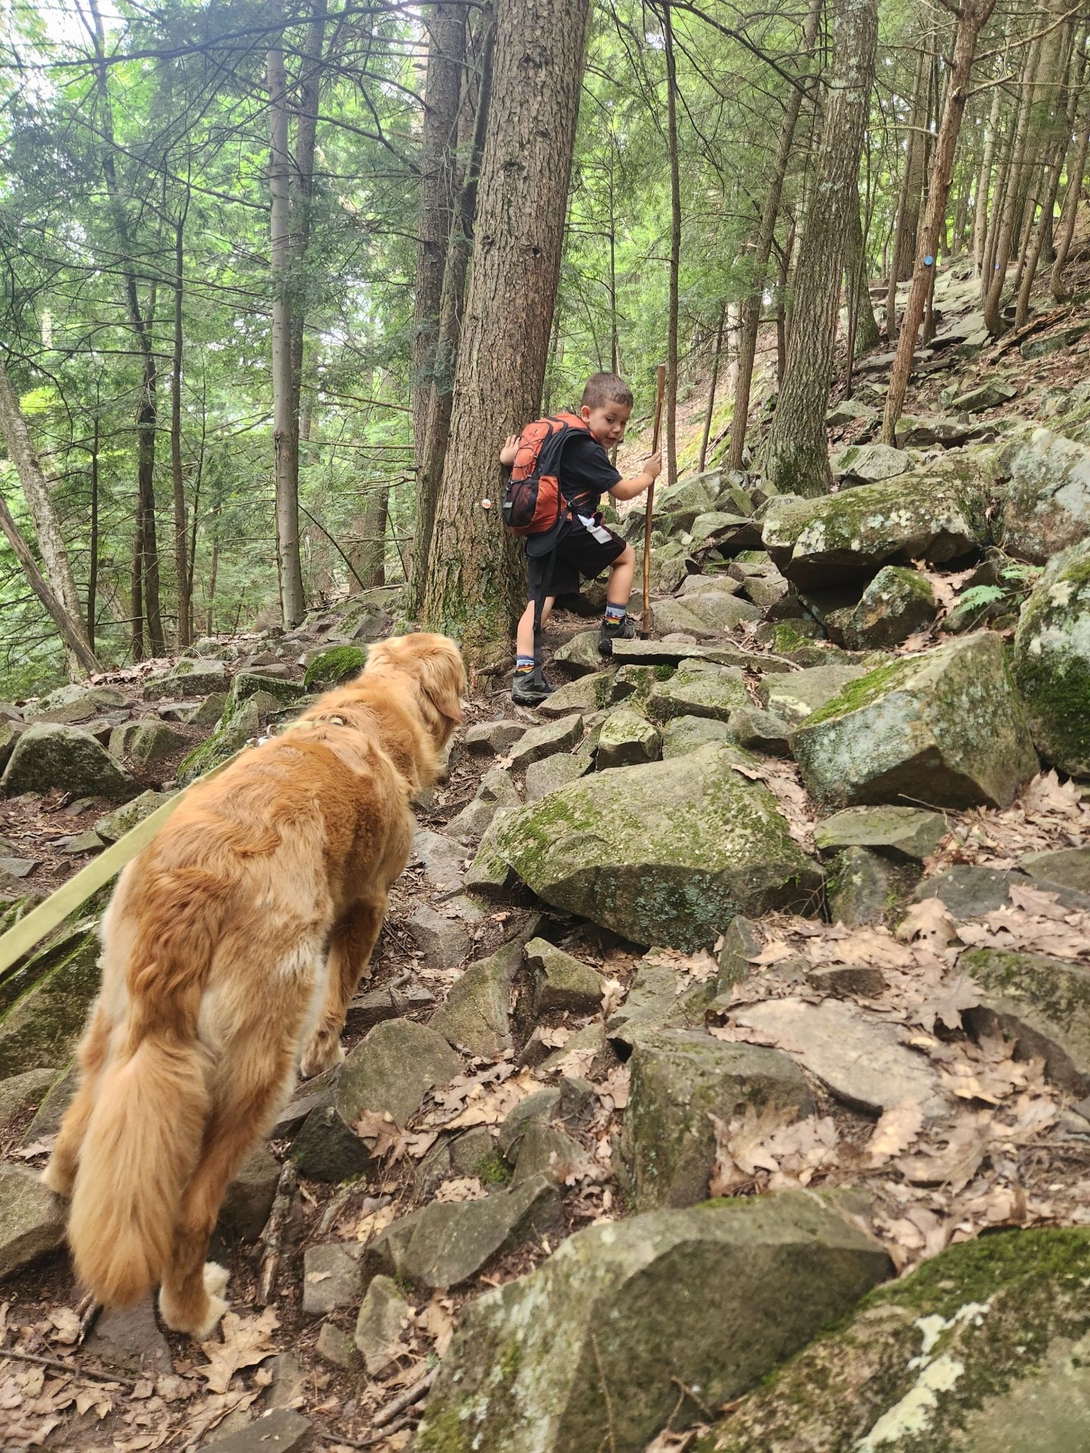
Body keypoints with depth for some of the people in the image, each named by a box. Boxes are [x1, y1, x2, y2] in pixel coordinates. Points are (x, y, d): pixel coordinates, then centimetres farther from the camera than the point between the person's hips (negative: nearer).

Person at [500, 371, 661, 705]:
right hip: (573, 528, -8)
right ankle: (613, 628, 14)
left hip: (541, 534, 8)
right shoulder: (589, 451, -9)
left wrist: (510, 456, 42)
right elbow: (623, 491, -5)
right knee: (625, 555, 15)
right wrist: (647, 476, 13)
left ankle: (524, 675, -6)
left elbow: (511, 454, 19)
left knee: (541, 599, 3)